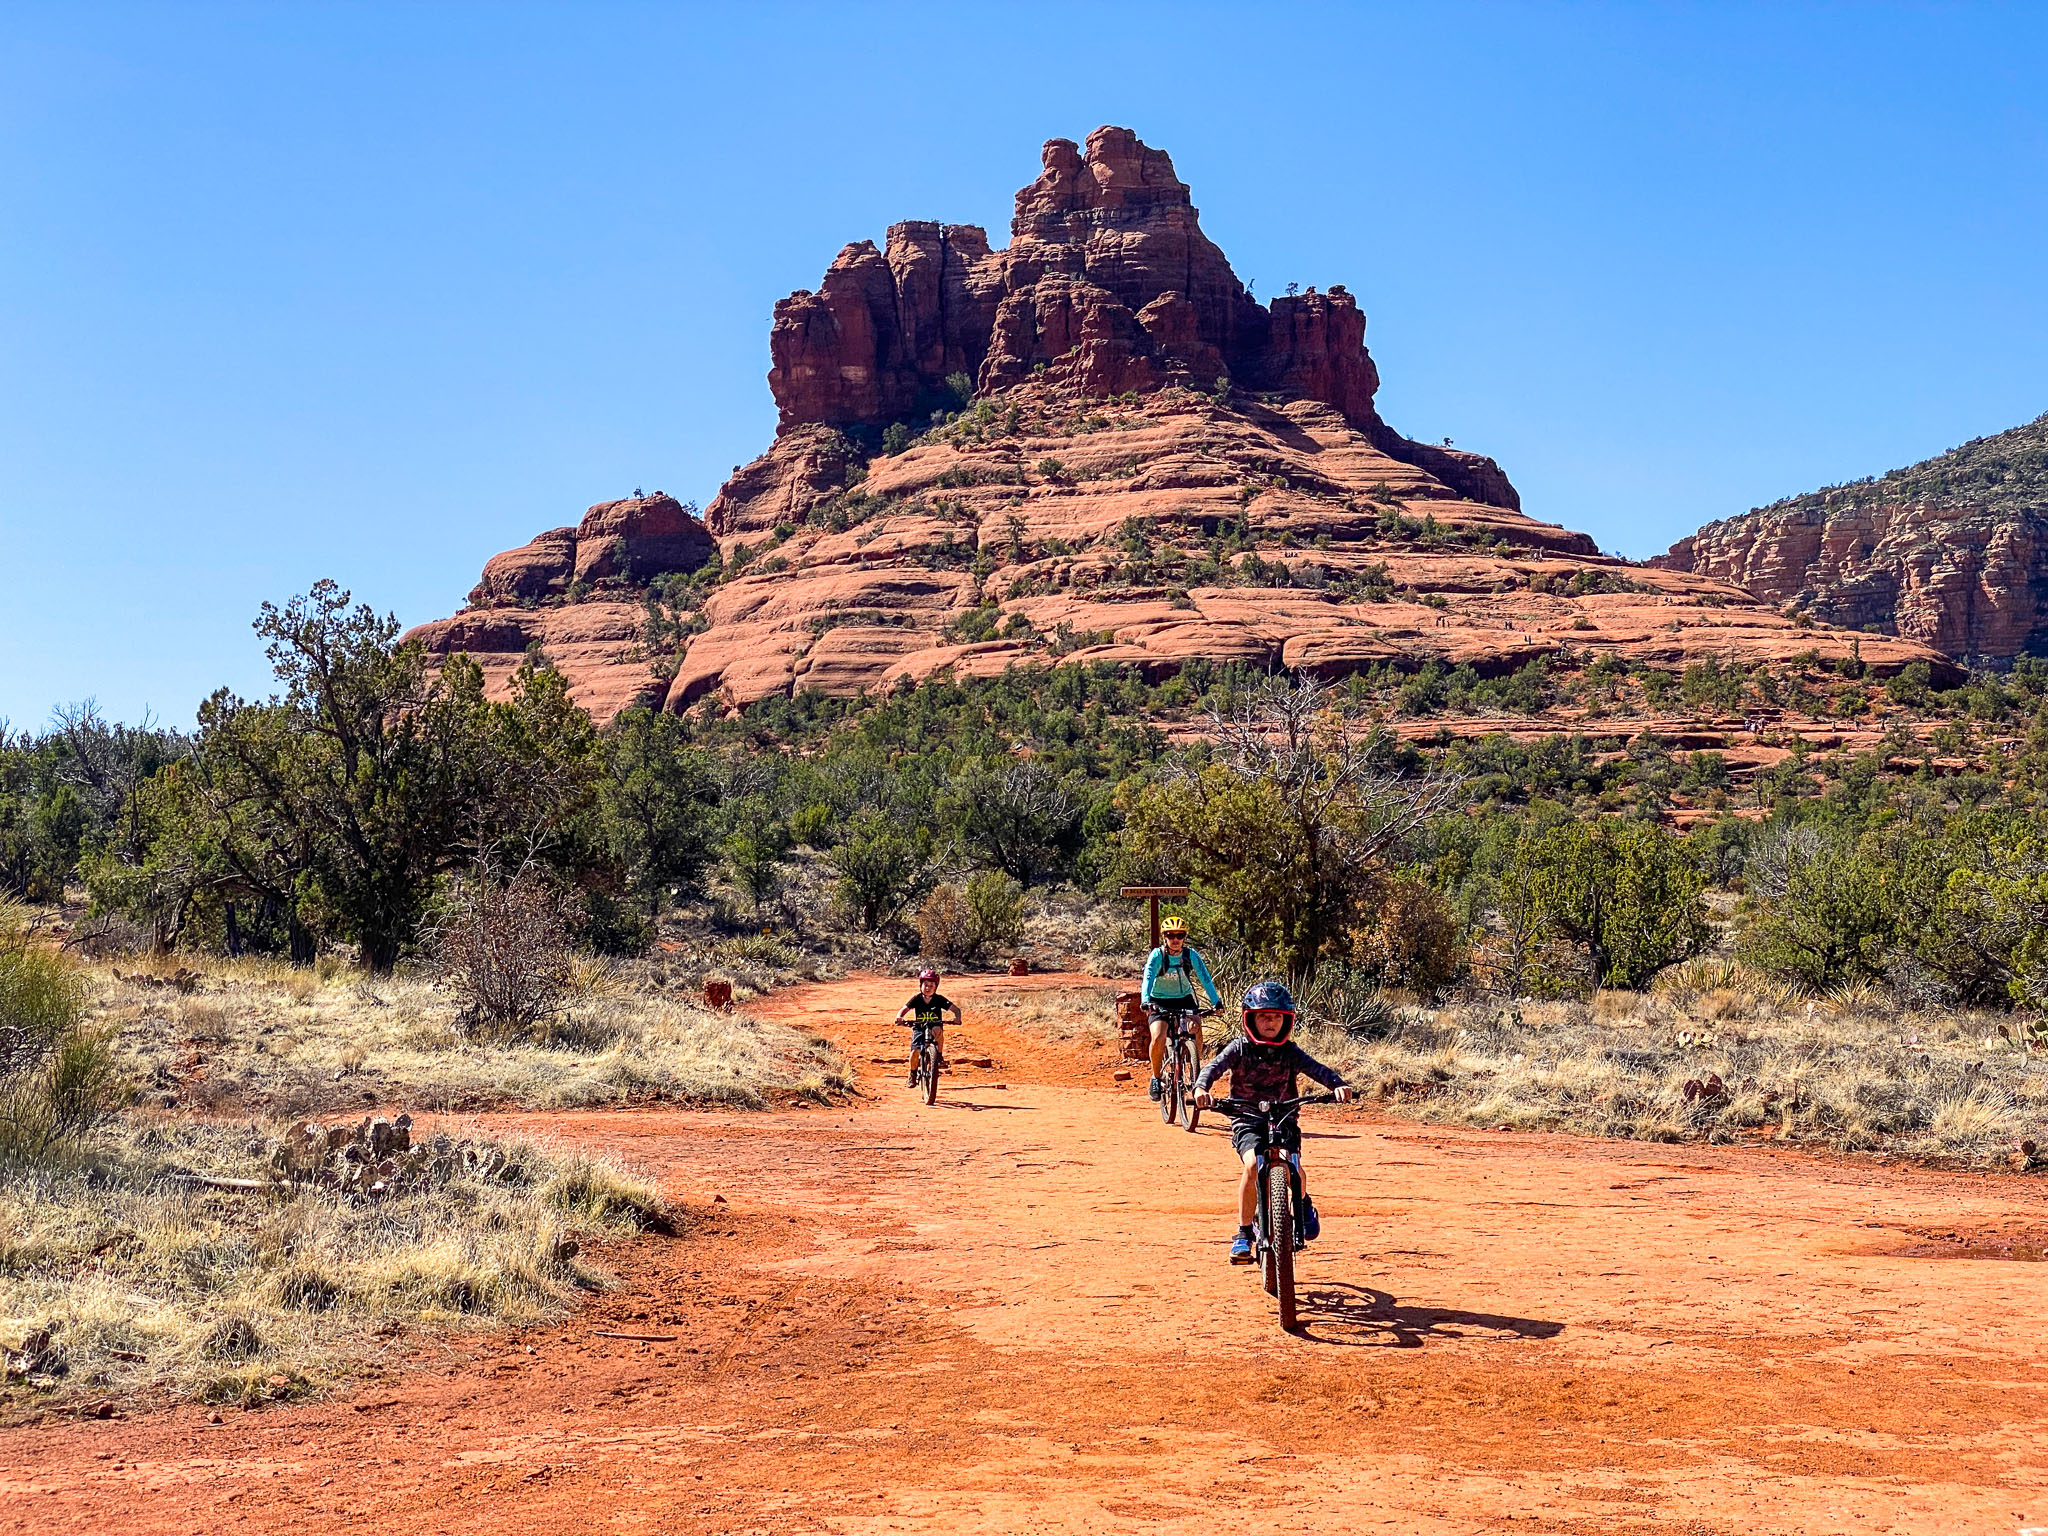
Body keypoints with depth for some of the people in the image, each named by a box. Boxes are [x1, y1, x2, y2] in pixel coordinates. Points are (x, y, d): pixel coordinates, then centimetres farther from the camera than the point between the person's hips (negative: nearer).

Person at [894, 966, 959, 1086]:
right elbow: (904, 1009, -11)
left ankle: (940, 1056, -21)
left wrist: (957, 1017, -36)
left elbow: (955, 1008, -13)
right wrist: (899, 1017, -34)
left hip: (935, 1027, -1)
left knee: (938, 1030, -38)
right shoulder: (917, 999, -5)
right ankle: (913, 1074, 9)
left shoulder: (939, 999, -7)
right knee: (915, 1051, -19)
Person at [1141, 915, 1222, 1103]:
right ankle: (1156, 1077, -1)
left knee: (1196, 1025, -27)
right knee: (1158, 1038, -23)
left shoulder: (1191, 955, -13)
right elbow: (1148, 977, -30)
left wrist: (1216, 1001, -29)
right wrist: (1145, 1001, -46)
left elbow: (1205, 978, -18)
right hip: (1160, 1001, -2)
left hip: (1184, 998, 2)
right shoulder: (1158, 955, -19)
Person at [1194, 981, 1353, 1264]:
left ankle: (1303, 1204, 20)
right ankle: (1244, 1233, -14)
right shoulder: (1240, 1048, -3)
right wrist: (1201, 1087, -39)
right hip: (1247, 1121, -1)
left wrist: (1338, 1084, -33)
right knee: (1253, 1165, -29)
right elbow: (1214, 1067, -17)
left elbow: (1318, 1069, -12)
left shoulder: (1290, 1052, 2)